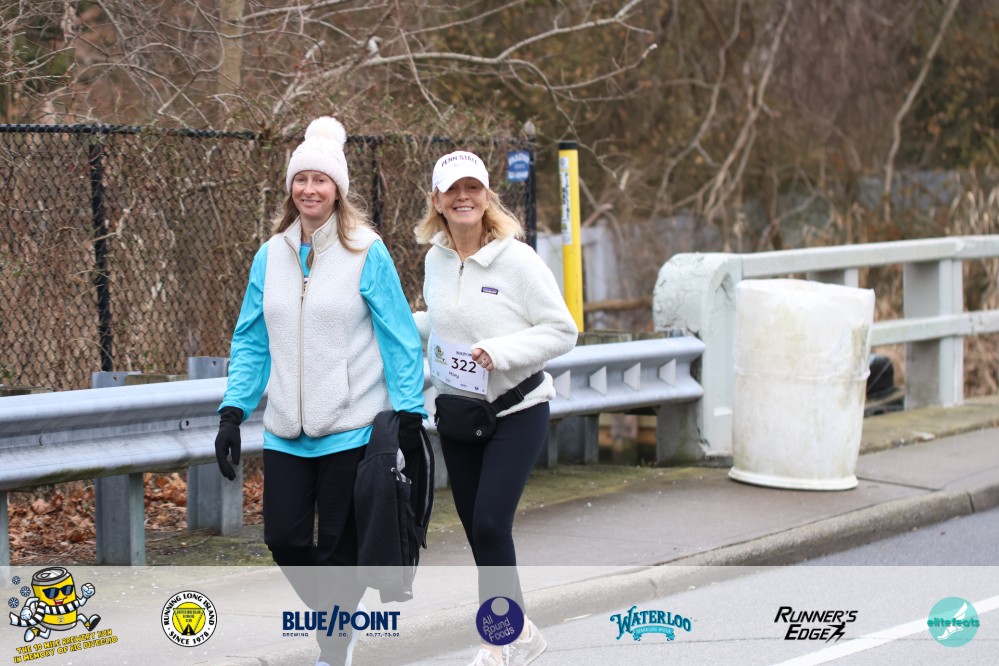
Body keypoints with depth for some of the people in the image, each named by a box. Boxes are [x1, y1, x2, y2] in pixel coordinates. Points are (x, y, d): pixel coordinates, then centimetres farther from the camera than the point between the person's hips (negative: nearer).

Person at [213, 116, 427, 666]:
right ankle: (335, 613, 30)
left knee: (338, 546, 1)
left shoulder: (366, 253, -5)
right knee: (284, 538, 2)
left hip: (351, 429, -4)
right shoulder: (271, 255, 8)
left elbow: (400, 339, -4)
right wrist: (232, 412, 3)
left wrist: (409, 413, -8)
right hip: (287, 430, 4)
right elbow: (251, 342, 11)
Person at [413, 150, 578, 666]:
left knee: (490, 524, -13)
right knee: (475, 527, 10)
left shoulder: (517, 259, -14)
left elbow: (562, 331, -13)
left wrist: (501, 351, -24)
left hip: (517, 413, -6)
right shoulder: (436, 260, 4)